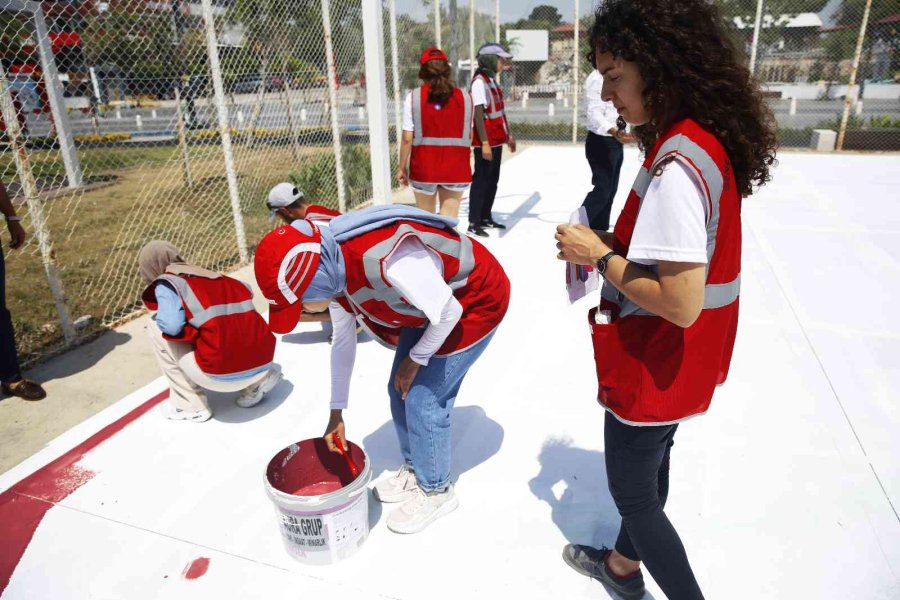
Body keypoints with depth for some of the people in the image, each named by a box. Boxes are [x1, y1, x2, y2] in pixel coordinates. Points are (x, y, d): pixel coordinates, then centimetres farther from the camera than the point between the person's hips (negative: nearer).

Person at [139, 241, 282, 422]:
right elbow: (247, 290, 34)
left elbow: (172, 326, -11)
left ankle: (190, 405, 14)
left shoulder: (165, 283, 4)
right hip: (263, 361, 7)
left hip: (221, 374, -6)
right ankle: (259, 380, 15)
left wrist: (158, 318, 13)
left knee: (156, 327, 13)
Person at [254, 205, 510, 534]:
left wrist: (415, 360, -9)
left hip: (475, 300, -7)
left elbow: (448, 312, -26)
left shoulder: (390, 260, -40)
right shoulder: (332, 271, -11)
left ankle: (436, 490, 18)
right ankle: (414, 469, 34)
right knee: (400, 391, 10)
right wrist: (337, 411, 13)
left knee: (424, 399, -6)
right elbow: (342, 341, 5)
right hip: (428, 305, 8)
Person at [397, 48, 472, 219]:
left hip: (423, 167, 0)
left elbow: (407, 139, -7)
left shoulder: (413, 97, -5)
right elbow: (469, 136, 2)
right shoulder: (464, 97, 0)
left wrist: (402, 167, 3)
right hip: (456, 168, 1)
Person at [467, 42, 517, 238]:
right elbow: (478, 113, -20)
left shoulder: (492, 80, 14)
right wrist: (485, 143, -24)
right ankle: (473, 223, 2)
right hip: (486, 142, -9)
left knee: (493, 179, 14)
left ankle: (486, 217, 24)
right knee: (482, 180, -5)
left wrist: (508, 134, 23)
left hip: (496, 140, 9)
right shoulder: (479, 82, -15)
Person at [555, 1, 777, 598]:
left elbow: (680, 303, -30)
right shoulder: (706, 141, 1)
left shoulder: (676, 165, -29)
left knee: (633, 493, 13)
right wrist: (612, 241, 1)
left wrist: (599, 256, -19)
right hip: (679, 362, 10)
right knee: (650, 466, 27)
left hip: (655, 365, -10)